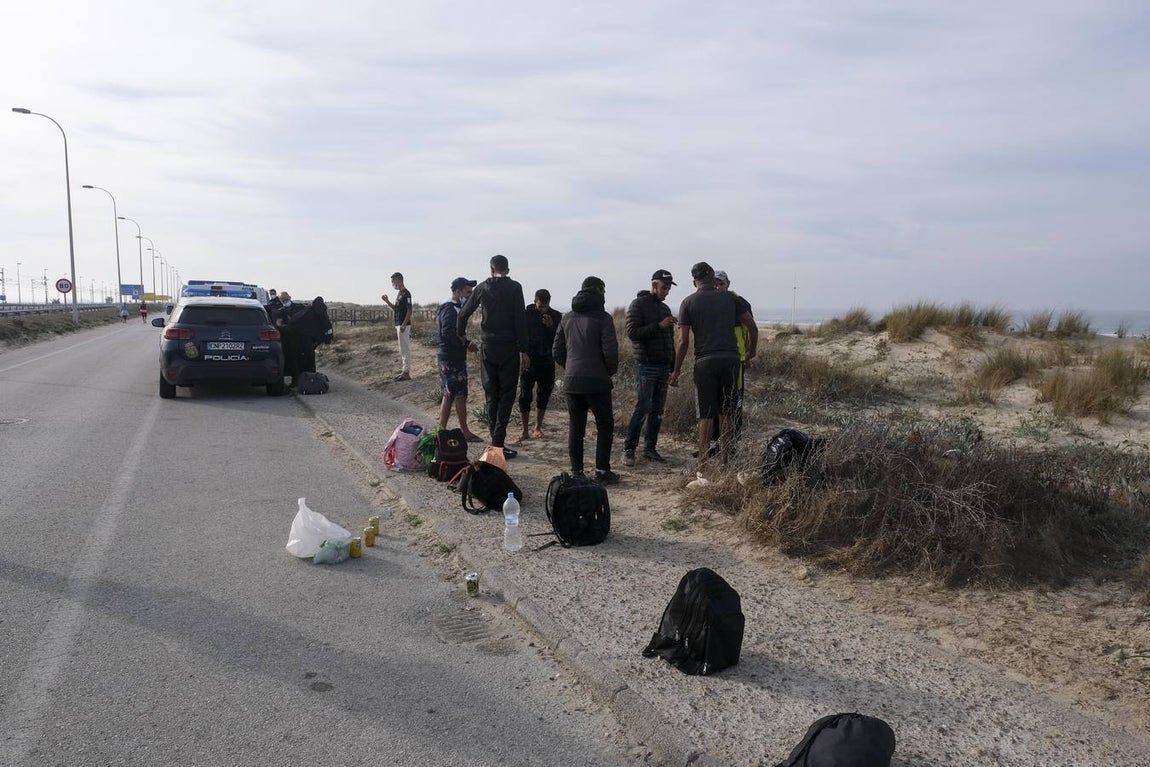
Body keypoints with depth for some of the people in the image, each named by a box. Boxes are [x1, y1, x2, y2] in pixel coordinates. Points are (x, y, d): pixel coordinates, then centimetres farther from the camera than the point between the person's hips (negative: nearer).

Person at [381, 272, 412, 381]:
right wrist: (387, 301, 11)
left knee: (405, 349, -7)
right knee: (402, 349, 13)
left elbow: (409, 310, -18)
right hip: (399, 325, 10)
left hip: (404, 325, -10)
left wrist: (404, 325, -23)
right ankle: (403, 371, 19)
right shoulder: (399, 293, 17)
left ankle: (406, 372, -4)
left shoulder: (406, 293, -13)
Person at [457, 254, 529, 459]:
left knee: (491, 394, 12)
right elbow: (520, 320, -10)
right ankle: (498, 442, -6)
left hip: (487, 348, 3)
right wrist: (523, 350, -7)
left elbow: (464, 313, 7)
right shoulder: (514, 288, -5)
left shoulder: (482, 287, 4)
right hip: (509, 349, -3)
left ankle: (495, 440, 13)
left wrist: (461, 335, 25)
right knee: (506, 395, 1)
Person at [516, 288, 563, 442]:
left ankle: (538, 427, 26)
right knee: (525, 396, -5)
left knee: (544, 395, 11)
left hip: (547, 362, 3)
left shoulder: (556, 317, 2)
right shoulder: (526, 314, -4)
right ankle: (525, 431, 3)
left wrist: (551, 326, -18)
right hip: (529, 362, -2)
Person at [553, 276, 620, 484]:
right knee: (605, 426, 7)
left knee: (575, 427, 10)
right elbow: (610, 351, -12)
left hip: (571, 381, 5)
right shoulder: (602, 318, -6)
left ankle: (576, 471, 11)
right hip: (596, 381, -5)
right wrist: (610, 371, 5)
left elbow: (557, 351, 11)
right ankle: (602, 471, 4)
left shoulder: (567, 318, 12)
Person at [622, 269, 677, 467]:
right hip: (646, 365, -7)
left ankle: (650, 449, 12)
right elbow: (632, 332, -15)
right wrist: (658, 326, -20)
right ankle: (629, 450, -4)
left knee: (658, 410, 5)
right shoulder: (638, 305, -3)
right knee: (642, 408, -11)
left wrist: (673, 367, 21)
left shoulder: (665, 308, 18)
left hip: (663, 367, 7)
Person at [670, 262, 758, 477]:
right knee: (726, 414, 13)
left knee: (706, 415, 1)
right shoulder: (729, 298, 8)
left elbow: (683, 341, -4)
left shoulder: (688, 302, 0)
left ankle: (702, 466, 2)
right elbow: (752, 327, 10)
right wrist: (751, 352, 26)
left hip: (705, 361, -3)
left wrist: (676, 371, 4)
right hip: (730, 359, 3)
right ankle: (724, 462, 19)